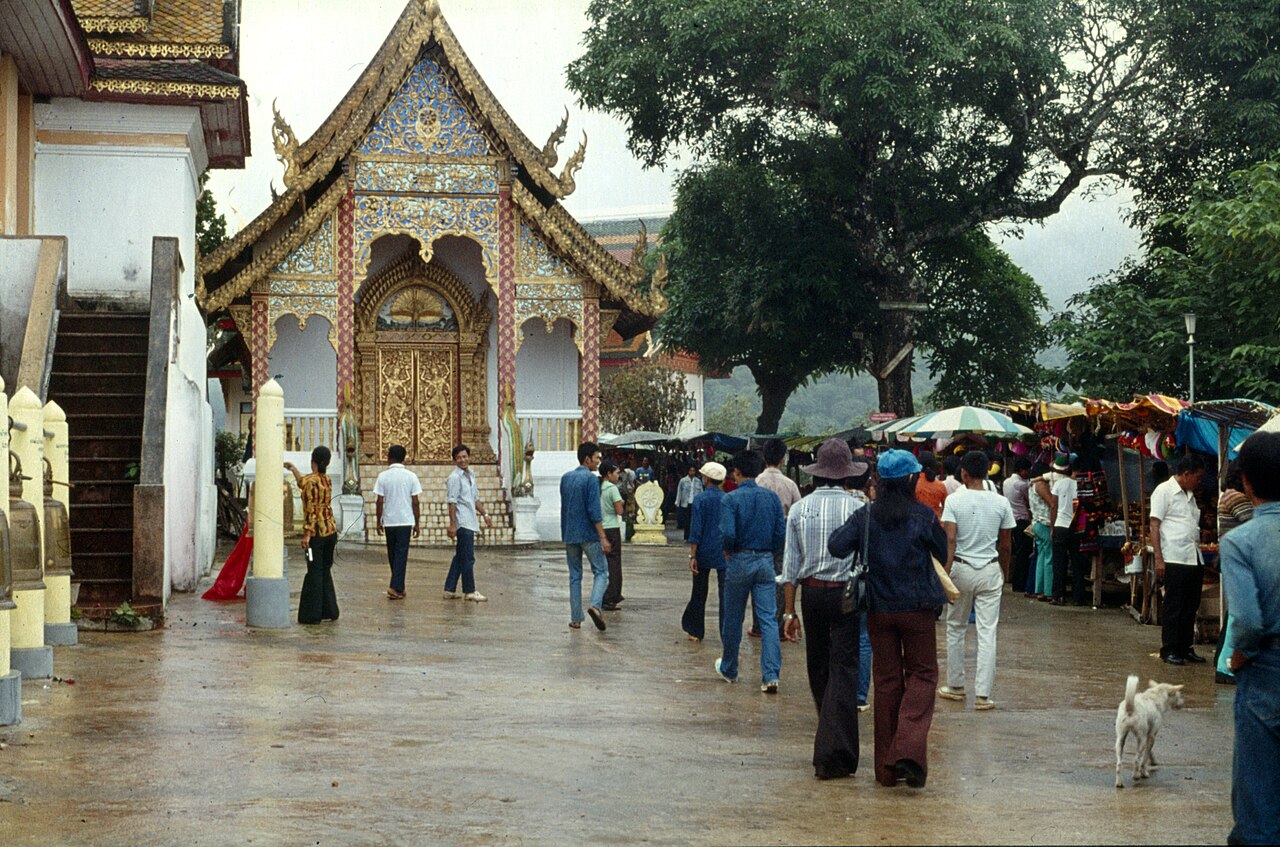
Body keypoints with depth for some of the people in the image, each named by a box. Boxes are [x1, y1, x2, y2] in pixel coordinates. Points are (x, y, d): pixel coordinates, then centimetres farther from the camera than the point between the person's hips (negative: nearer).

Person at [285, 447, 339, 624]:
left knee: (314, 573, -2)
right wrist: (292, 468, 42)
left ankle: (312, 614, 2)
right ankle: (329, 610, 19)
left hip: (316, 532, -7)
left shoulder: (311, 481, -13)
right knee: (326, 571, 16)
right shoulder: (327, 479, 9)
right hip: (331, 530, 7)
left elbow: (310, 510, -18)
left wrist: (306, 534, -16)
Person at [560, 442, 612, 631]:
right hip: (589, 534, -6)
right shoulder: (591, 479, -11)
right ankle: (595, 605, -20)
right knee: (601, 572, 2)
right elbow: (594, 511, -17)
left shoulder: (565, 478, 11)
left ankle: (576, 619, 8)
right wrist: (603, 538, -16)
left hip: (569, 535, 6)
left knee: (575, 576, 10)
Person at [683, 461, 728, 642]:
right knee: (725, 593, 1)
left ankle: (695, 630, 19)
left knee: (699, 593, 11)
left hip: (704, 553, -2)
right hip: (724, 553, 2)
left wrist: (692, 555, -9)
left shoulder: (700, 499, -6)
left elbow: (695, 530, -10)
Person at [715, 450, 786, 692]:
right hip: (766, 562, 2)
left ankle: (729, 670, 28)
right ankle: (771, 675, -11)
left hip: (740, 561, -2)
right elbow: (781, 534, 0)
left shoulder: (731, 499, -10)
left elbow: (727, 534, -19)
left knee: (733, 619, 13)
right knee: (769, 619, 0)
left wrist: (728, 551, 1)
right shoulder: (772, 498, 1)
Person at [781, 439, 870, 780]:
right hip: (847, 595, -3)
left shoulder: (799, 509, 1)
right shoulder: (859, 508, -7)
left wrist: (789, 611, 7)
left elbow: (791, 566, 2)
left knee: (818, 667, 17)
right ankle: (833, 754, -9)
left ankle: (830, 743, 33)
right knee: (843, 670, -2)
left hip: (812, 594, 3)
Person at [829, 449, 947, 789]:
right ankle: (908, 750, -14)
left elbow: (836, 546, -14)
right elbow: (943, 553, 4)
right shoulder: (923, 515, -7)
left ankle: (887, 767, 13)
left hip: (879, 608, 3)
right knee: (921, 675, 7)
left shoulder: (865, 516, -3)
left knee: (886, 680, 10)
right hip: (917, 608, -2)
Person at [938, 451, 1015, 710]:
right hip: (990, 571, 1)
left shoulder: (954, 501, -8)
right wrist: (1005, 573, 20)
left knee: (956, 628, 15)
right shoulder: (1000, 502, -1)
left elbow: (950, 541, -16)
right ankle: (983, 694, -3)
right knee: (987, 633, 1)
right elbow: (1004, 545, 6)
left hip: (961, 569, -1)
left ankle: (955, 686, 22)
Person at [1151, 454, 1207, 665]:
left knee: (1190, 607, 10)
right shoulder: (1164, 491, -4)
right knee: (1173, 606, -3)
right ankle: (1169, 650, 3)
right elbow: (1154, 525, -8)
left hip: (1194, 559, 8)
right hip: (1174, 560, -8)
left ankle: (1185, 648, 18)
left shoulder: (1190, 495, 20)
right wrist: (1158, 559, -14)